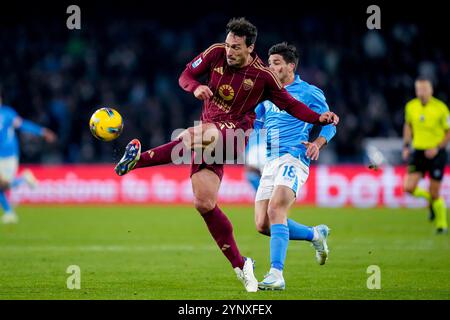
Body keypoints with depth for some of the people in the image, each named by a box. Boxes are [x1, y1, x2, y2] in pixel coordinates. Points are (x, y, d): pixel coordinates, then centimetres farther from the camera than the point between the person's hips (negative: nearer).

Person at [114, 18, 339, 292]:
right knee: (204, 204, -4)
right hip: (210, 132, 5)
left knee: (197, 136, -39)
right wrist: (196, 87, -13)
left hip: (235, 135, -5)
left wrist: (319, 118, -9)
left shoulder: (262, 75, -6)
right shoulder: (216, 54, 1)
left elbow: (290, 104, 4)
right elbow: (186, 75, 10)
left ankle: (140, 159, -35)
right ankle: (241, 266, 4)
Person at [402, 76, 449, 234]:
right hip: (418, 152, 4)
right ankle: (429, 198, 21)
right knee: (409, 187, -12)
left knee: (434, 194, -1)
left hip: (436, 154, -4)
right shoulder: (410, 107, 1)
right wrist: (406, 146, 9)